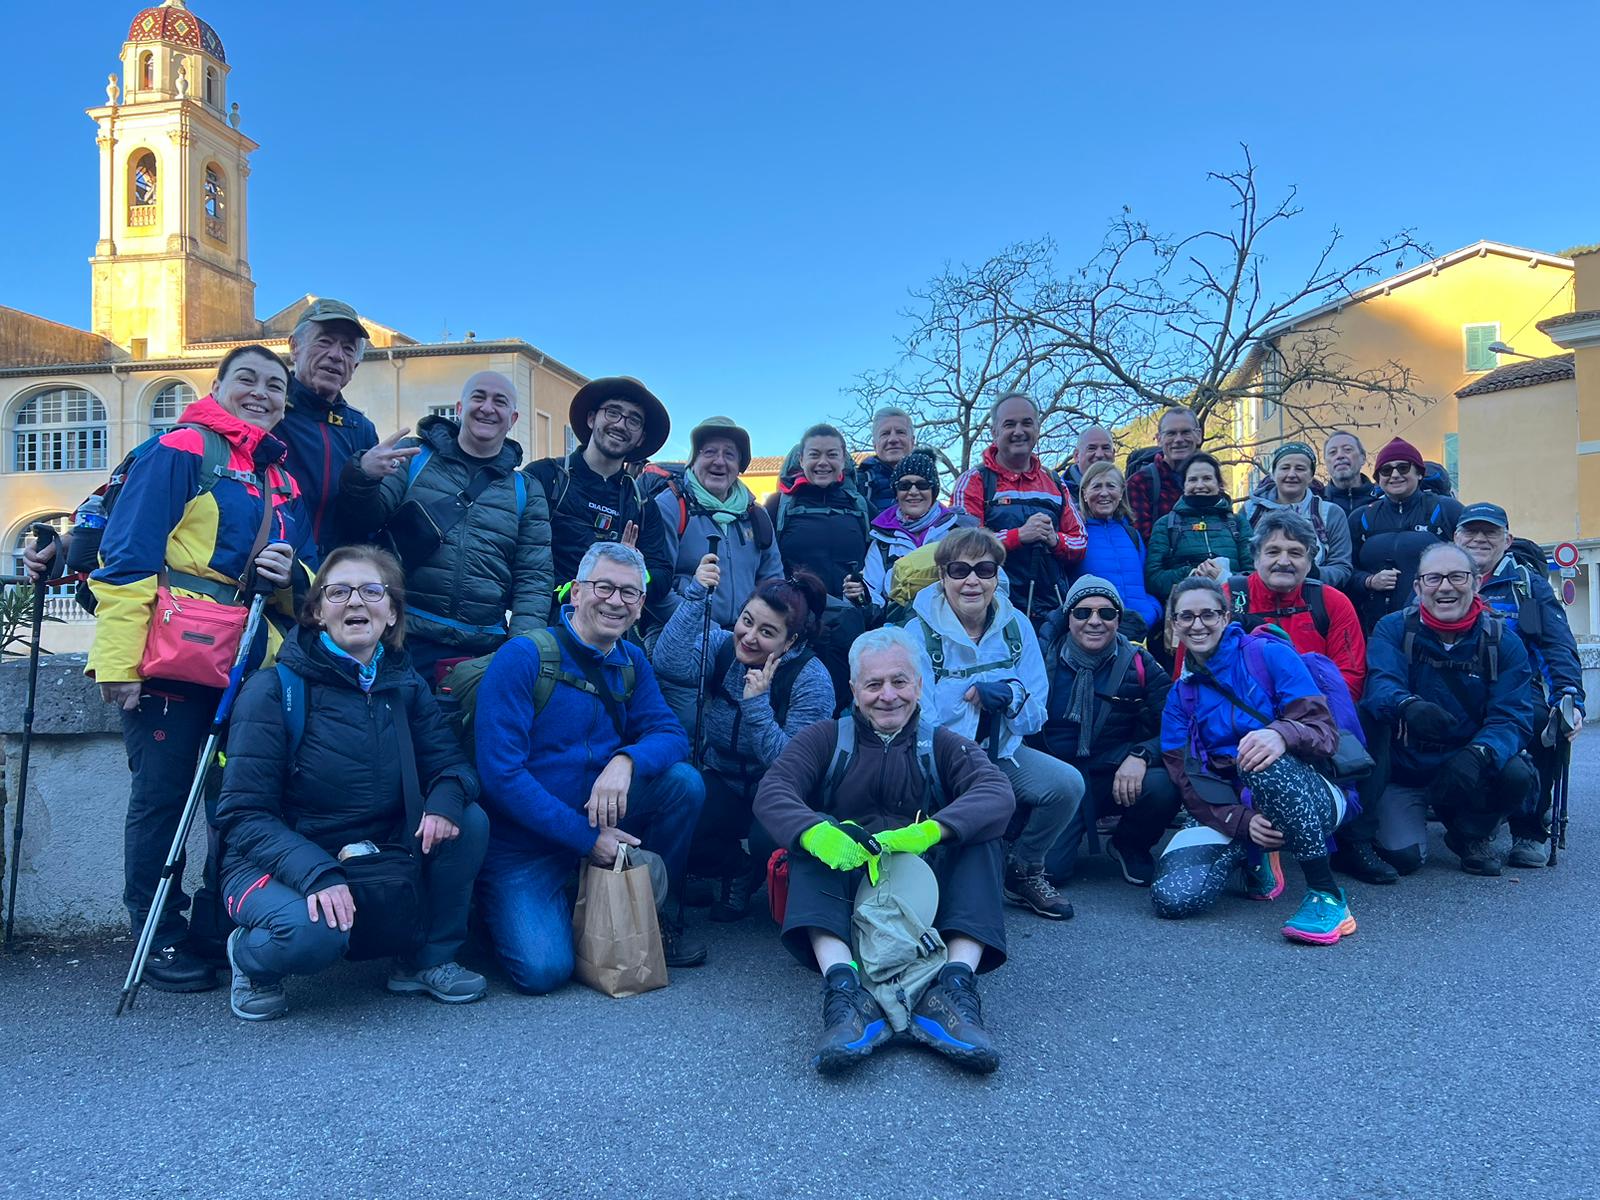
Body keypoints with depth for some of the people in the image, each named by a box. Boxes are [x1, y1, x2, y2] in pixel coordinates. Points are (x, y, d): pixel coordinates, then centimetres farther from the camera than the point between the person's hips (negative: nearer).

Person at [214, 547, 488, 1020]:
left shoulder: (406, 686, 2)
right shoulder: (275, 688, -13)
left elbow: (452, 763, 0)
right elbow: (244, 816, -16)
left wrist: (445, 801, -26)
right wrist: (318, 873, -31)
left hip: (380, 865, 5)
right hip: (279, 865, -5)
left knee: (470, 820, -17)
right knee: (313, 932, -36)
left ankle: (428, 959, 2)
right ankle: (249, 956, 1)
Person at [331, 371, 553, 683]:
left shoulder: (525, 491, 12)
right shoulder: (412, 456, 8)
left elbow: (535, 578, 8)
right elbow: (362, 523, 1)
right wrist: (362, 478, -21)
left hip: (485, 648, 2)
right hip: (404, 640, -2)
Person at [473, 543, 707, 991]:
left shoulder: (631, 663, 4)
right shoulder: (522, 658, -15)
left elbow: (671, 734, -3)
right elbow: (501, 773, -20)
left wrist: (626, 760, -26)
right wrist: (587, 838, -22)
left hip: (598, 815, 5)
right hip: (522, 843, -5)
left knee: (685, 781, -15)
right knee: (544, 969, -22)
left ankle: (661, 917, 5)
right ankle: (504, 912, 13)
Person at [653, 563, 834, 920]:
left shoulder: (811, 679, -15)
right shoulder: (723, 646, -5)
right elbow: (669, 665, -27)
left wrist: (757, 703, -30)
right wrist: (696, 595, -29)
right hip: (721, 784, 3)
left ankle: (745, 867, 4)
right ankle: (742, 864, 5)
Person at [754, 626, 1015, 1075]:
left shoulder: (943, 746, 13)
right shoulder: (825, 739, 12)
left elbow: (998, 793, -9)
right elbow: (771, 792, -8)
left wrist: (932, 830, -31)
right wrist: (817, 833, -32)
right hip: (842, 887, 0)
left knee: (982, 833, -21)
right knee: (814, 834, -26)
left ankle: (953, 989, -35)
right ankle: (843, 987, -44)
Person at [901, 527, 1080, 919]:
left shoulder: (1016, 627, 2)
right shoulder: (919, 633, -10)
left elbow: (1035, 717, 3)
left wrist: (1010, 695, -19)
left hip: (1002, 753, 5)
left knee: (1067, 783, -18)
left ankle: (1024, 871, 9)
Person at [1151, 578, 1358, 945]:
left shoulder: (1269, 654, -1)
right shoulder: (1180, 696, 12)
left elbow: (1325, 731, -11)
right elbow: (1187, 780, 2)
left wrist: (1282, 733, -36)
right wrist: (1242, 821, -18)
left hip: (1307, 798, -4)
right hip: (1229, 813, 4)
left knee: (1264, 761, -39)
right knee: (1173, 897, -24)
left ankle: (1326, 894, -24)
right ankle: (1255, 860, 9)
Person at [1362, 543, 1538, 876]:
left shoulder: (1503, 642, -5)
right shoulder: (1392, 630, -9)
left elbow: (1512, 717, -15)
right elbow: (1380, 685, -26)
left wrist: (1479, 753, -37)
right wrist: (1407, 706, -51)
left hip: (1472, 770, 2)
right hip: (1404, 770, -2)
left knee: (1517, 774, -29)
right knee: (1404, 856, -20)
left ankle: (1471, 835, 4)